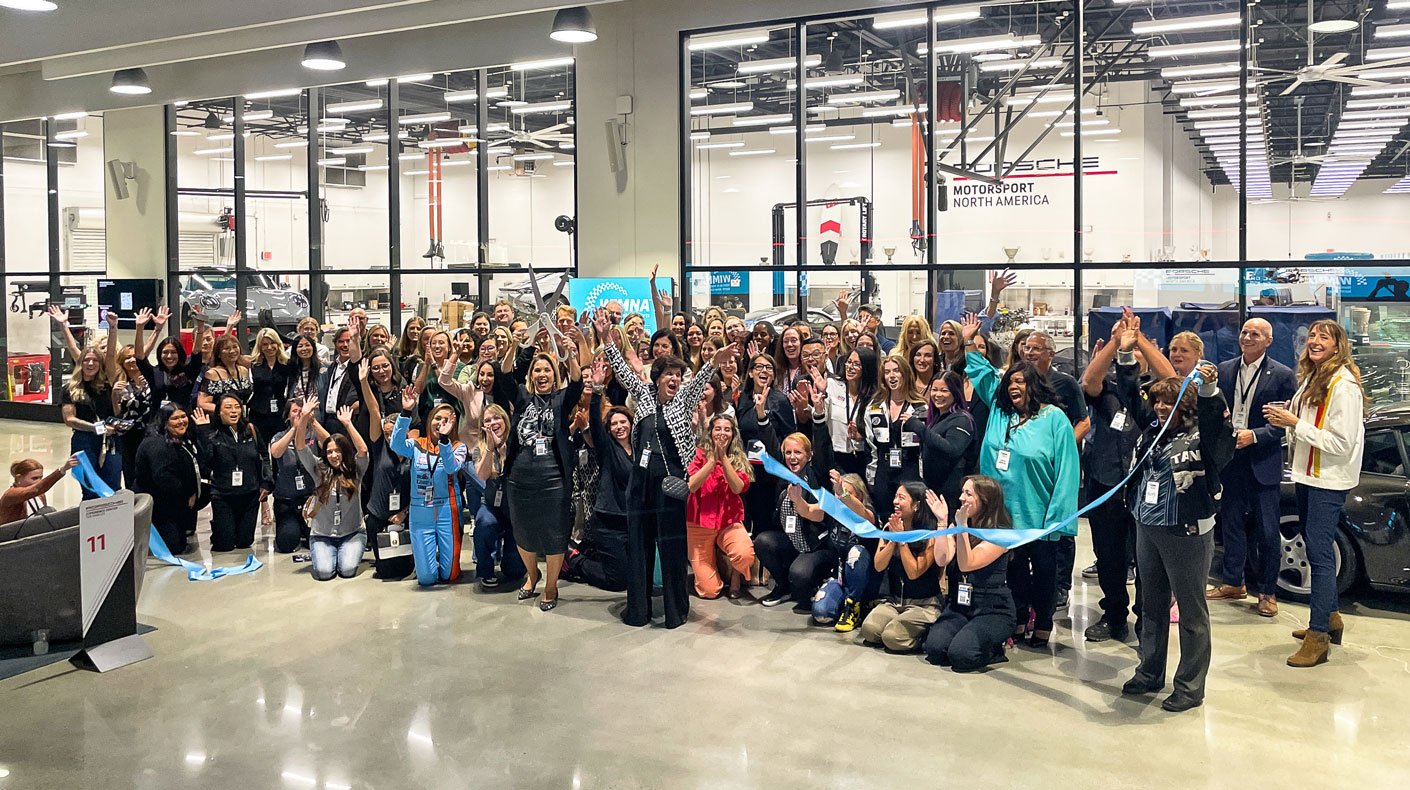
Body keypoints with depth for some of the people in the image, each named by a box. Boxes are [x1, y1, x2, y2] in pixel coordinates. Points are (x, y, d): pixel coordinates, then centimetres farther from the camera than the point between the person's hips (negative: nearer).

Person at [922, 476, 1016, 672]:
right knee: (935, 649, -21)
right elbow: (942, 559, -8)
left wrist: (962, 526, -24)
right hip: (958, 604, 5)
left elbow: (966, 564, -19)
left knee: (961, 655, -25)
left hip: (993, 610, -4)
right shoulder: (956, 526, 8)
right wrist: (942, 520, -11)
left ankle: (994, 648, 4)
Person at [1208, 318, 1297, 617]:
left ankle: (1267, 592, 13)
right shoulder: (1224, 370, 7)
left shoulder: (1282, 375, -5)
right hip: (1230, 457, 4)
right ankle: (1233, 583, 26)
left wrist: (1255, 435, -17)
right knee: (1231, 523, 13)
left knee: (1268, 532, 1)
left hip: (1263, 461, -4)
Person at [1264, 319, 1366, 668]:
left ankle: (1318, 636, -3)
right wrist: (1286, 416, 1)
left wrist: (1295, 423, -20)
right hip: (1307, 475, 9)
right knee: (1315, 547, 17)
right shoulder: (1311, 378, 11)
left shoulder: (1344, 386, -16)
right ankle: (1331, 617, 31)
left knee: (1319, 551, -8)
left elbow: (1341, 443, -20)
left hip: (1329, 480, -9)